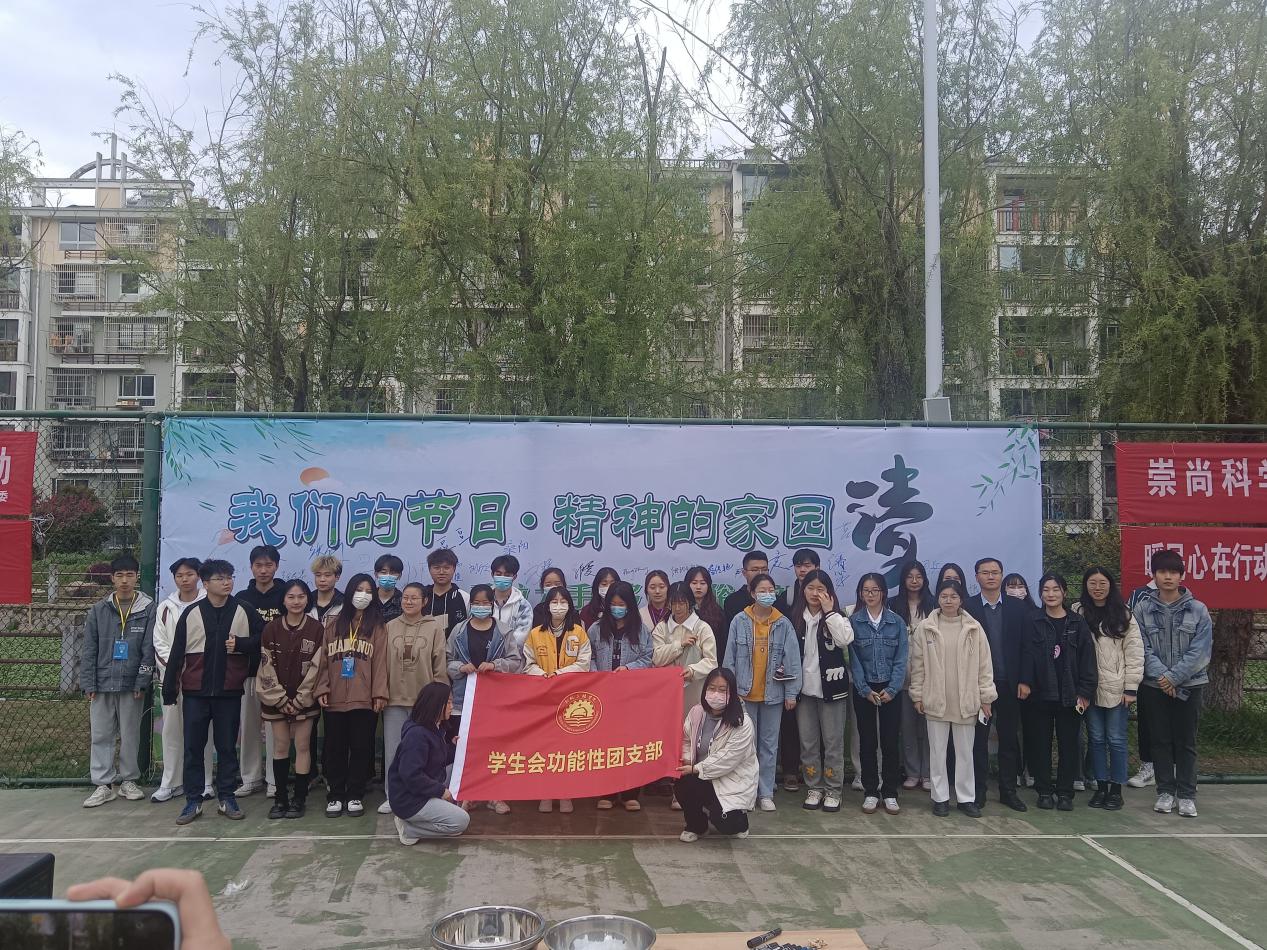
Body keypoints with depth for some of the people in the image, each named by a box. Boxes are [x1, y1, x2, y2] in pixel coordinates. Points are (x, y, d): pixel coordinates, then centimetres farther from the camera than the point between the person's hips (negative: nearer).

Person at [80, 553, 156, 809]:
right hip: (102, 683, 2)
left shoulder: (148, 609, -2)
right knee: (100, 735, 4)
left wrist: (142, 682, -9)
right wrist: (88, 684, -1)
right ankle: (104, 784, 12)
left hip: (131, 684, -2)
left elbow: (149, 649, -3)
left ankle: (128, 780, 20)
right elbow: (89, 650, 5)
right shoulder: (99, 610, 4)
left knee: (130, 735, 7)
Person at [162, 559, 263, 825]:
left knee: (227, 747, 8)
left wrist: (241, 643, -12)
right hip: (196, 691, 0)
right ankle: (193, 800, 16)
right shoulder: (191, 613, 1)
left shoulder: (245, 612, 1)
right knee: (193, 747, 5)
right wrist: (169, 689, 2)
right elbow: (177, 653, 2)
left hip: (229, 691, 0)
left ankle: (226, 798, 19)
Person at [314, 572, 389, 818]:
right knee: (334, 748, 6)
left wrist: (380, 693, -8)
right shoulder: (333, 625, 12)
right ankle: (335, 795, 15)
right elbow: (324, 660, 10)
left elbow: (380, 661, -2)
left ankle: (355, 796, 14)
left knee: (361, 748, 3)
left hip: (364, 700, -2)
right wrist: (321, 689, 0)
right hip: (334, 699, 2)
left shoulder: (378, 627, 4)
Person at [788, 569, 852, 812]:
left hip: (831, 687, -2)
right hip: (804, 688, 3)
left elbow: (845, 639, -21)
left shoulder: (836, 617, -1)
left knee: (833, 741, 3)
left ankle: (833, 790, 13)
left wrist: (829, 611, -18)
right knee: (807, 742, 9)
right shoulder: (795, 618, 5)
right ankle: (814, 788, 20)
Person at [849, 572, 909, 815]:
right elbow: (853, 659, -3)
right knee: (868, 742, 5)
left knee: (890, 741, 3)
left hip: (890, 689, 1)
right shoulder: (853, 621, -2)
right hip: (863, 690, 0)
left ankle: (890, 793, 13)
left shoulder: (896, 622, 1)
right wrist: (866, 690, -9)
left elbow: (901, 659, -1)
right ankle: (870, 792, 15)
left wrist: (891, 689, -10)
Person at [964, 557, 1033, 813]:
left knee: (1009, 739, 10)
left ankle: (1008, 790, 22)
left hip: (1009, 684, 2)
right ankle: (978, 791, 15)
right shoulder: (967, 608, -3)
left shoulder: (1017, 608, 4)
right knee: (979, 739, 6)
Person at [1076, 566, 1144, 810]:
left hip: (1116, 688, -1)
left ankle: (1116, 789, 14)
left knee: (1116, 739, 4)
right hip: (1090, 687, 2)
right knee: (1097, 738, 10)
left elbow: (1134, 652, -2)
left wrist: (1131, 687, -7)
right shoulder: (1078, 614, 3)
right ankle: (1101, 786, 20)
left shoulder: (1123, 615, 0)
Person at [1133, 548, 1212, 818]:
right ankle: (1165, 792, 18)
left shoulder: (1197, 610, -3)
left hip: (1189, 685, -1)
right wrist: (1162, 676, -16)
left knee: (1186, 741, 5)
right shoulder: (1143, 609, -1)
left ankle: (1186, 795, 14)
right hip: (1154, 685, 1)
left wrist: (1174, 676, -14)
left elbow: (1200, 649, -8)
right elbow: (1142, 647, -4)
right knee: (1160, 741, 8)